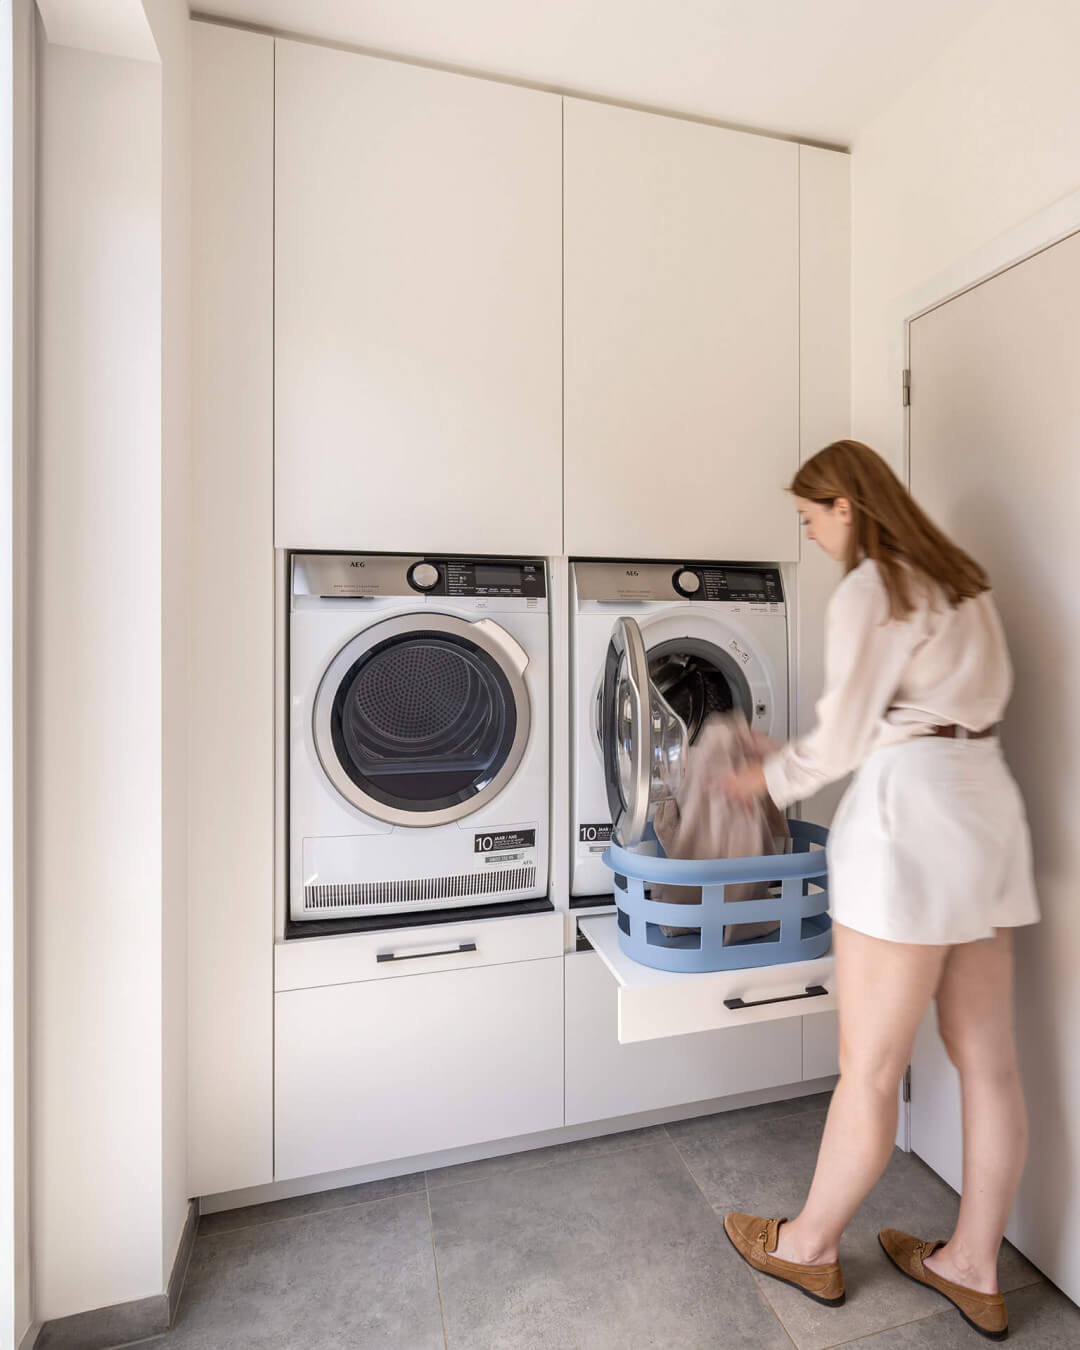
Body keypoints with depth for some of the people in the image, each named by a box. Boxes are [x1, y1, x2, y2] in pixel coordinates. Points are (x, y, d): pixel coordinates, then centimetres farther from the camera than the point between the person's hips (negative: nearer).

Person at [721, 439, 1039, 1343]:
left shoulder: (867, 591, -11)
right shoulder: (960, 577, 16)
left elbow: (842, 739, -11)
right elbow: (986, 690, 19)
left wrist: (768, 778, 6)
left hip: (911, 812, -9)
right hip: (986, 800, 9)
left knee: (870, 1068, 6)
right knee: (987, 1060, 16)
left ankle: (809, 1247, 27)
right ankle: (973, 1268, 35)